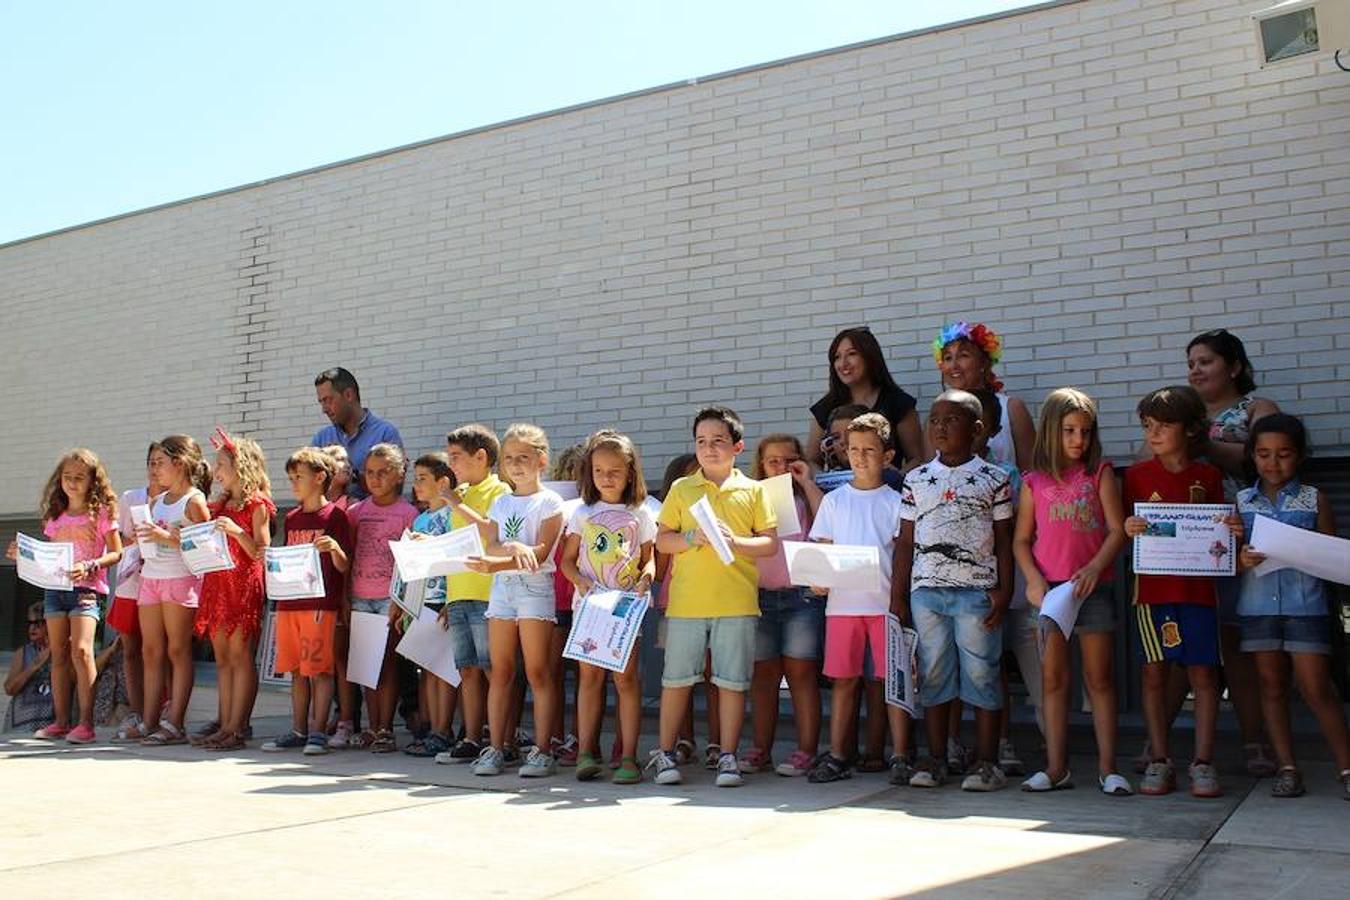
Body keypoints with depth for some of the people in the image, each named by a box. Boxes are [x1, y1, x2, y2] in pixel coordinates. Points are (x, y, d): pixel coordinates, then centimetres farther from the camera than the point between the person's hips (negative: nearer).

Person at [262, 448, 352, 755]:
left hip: (321, 603, -7)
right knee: (297, 670, 11)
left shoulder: (334, 516, -5)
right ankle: (298, 731, 18)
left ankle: (318, 732, 4)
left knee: (319, 669, -2)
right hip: (289, 602, 7)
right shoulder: (292, 518, 15)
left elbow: (344, 566, -7)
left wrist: (334, 549, -26)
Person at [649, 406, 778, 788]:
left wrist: (735, 542, -13)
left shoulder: (753, 490, 7)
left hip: (737, 602, 0)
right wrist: (693, 538, -11)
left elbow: (770, 543, 5)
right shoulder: (681, 489, 9)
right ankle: (665, 754, 18)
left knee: (732, 681, 3)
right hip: (686, 599, 1)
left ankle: (728, 757, 14)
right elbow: (662, 540, 7)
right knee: (676, 679, 5)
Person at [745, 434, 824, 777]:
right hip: (760, 597, 2)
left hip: (802, 595, -2)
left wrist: (808, 482, -6)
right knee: (763, 675, 5)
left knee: (801, 673, -2)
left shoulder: (805, 498, 9)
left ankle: (806, 751, 1)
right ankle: (761, 750, 12)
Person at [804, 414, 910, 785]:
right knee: (844, 678, 6)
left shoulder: (895, 501, 5)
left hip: (886, 601, -2)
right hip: (842, 602, 2)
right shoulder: (834, 500, 10)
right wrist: (817, 578, -9)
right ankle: (837, 757, 13)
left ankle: (900, 757, 8)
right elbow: (821, 549, 10)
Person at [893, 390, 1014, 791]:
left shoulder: (993, 479, 3)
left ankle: (987, 762, 9)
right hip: (926, 591, 3)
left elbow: (1004, 541, 3)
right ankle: (935, 760, 15)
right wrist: (898, 595, 6)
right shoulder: (916, 480, 9)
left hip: (977, 590, -2)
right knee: (933, 675, 7)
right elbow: (905, 541, 10)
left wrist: (1003, 592, -4)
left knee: (980, 675, 0)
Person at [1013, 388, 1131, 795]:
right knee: (1052, 678, 6)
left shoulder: (1100, 474, 5)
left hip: (1093, 586, -1)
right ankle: (1056, 767, 14)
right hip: (1049, 589, 1)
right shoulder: (1035, 482, 7)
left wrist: (1094, 567, -17)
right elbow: (1021, 540, 8)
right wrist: (1033, 579, -7)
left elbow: (1117, 531, -2)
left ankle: (1107, 767, 12)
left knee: (1100, 677, 5)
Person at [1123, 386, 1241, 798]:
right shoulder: (1137, 474, 5)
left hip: (1198, 587, 1)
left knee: (1203, 673, 0)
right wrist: (1128, 529, -17)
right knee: (1154, 672, 3)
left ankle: (1203, 763, 9)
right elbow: (1124, 528, 6)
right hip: (1152, 587, 0)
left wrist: (1233, 531, -9)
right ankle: (1159, 761, 11)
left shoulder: (1208, 476, 7)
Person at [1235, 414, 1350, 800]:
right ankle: (1287, 768, 14)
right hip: (1258, 605, 2)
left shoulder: (1314, 500, 5)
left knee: (1316, 688, -4)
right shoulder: (1240, 502, 8)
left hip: (1305, 604, -2)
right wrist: (1242, 561, -15)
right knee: (1272, 685, 7)